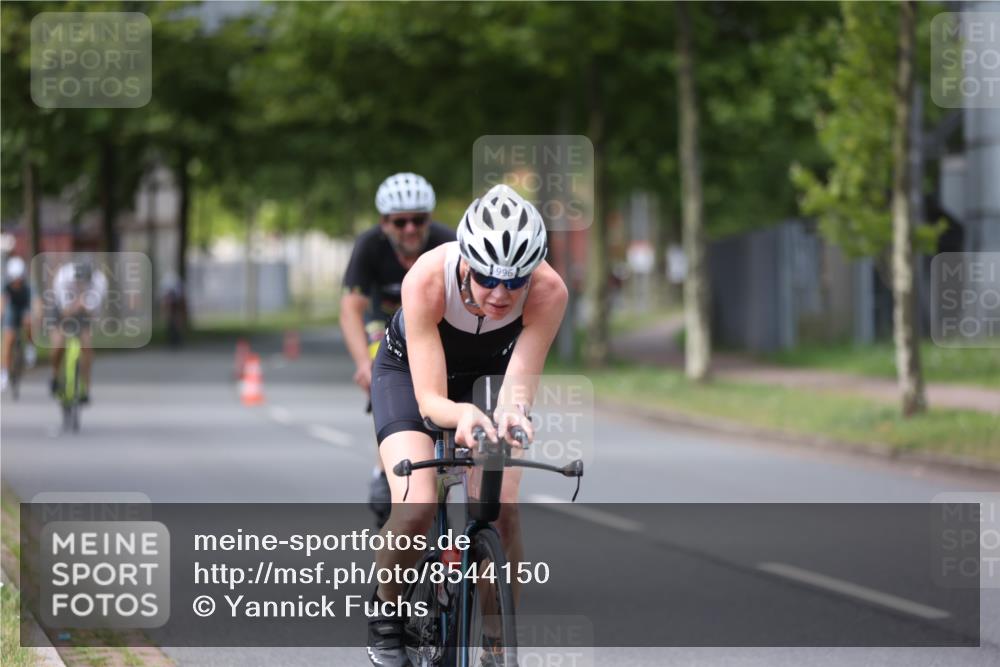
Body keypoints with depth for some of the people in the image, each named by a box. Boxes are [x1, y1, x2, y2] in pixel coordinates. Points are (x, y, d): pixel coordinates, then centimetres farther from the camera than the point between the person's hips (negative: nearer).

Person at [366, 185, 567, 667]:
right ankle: (386, 612, 4)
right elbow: (429, 399, -39)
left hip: (487, 373, 2)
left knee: (501, 509, -18)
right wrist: (460, 415, -61)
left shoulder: (549, 292, -33)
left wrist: (513, 410, -59)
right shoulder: (427, 279, -39)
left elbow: (518, 381, -36)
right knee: (416, 508, -24)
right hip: (410, 370, -2)